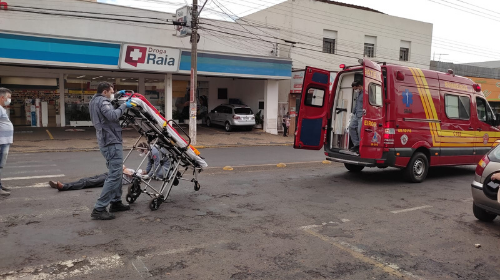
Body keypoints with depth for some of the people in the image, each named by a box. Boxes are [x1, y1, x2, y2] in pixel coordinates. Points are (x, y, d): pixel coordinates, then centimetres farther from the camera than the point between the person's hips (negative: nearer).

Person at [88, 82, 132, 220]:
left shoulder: (95, 100, 19)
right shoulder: (102, 101, -12)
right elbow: (113, 115, -26)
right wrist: (124, 106, -14)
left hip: (107, 141, 11)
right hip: (111, 142, -11)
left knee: (117, 172, 19)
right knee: (114, 175, -12)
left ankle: (116, 202, 25)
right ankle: (99, 209, -13)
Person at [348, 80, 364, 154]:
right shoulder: (357, 93, 18)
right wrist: (353, 113, 26)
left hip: (362, 116, -10)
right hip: (356, 115, 10)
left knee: (360, 130, -11)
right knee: (351, 127, 10)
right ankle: (356, 145, 17)